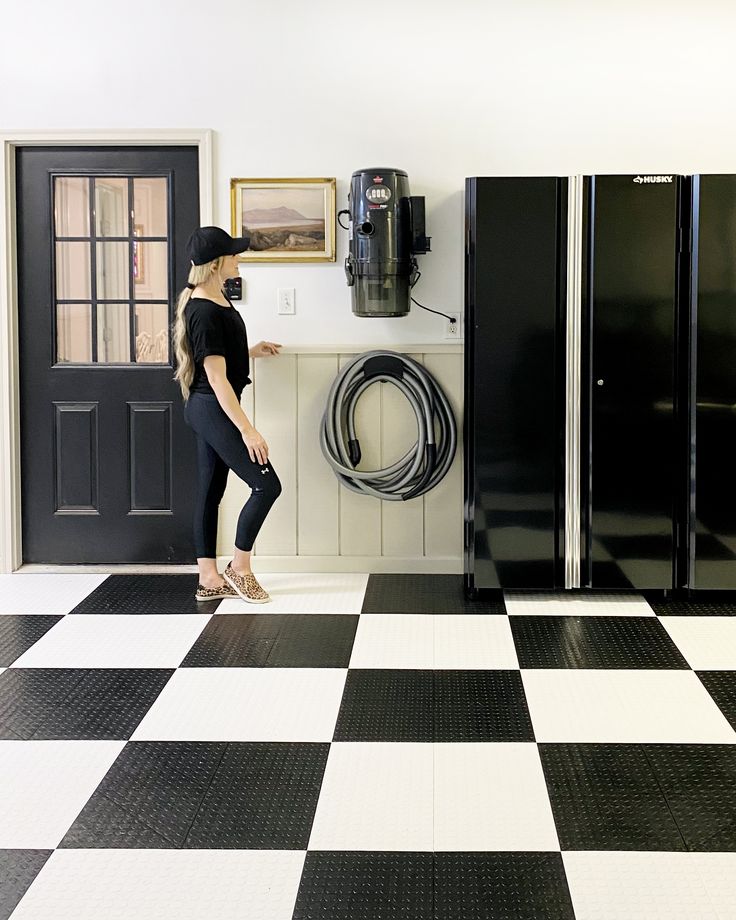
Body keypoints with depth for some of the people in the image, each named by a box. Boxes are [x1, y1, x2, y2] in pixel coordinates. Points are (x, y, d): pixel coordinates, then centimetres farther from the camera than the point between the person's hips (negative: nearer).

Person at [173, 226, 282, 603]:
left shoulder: (215, 299, 8)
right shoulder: (204, 313, -22)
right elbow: (217, 379, -24)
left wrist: (251, 351, 28)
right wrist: (247, 430, -24)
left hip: (208, 410, 10)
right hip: (212, 409, -10)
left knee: (210, 491, 12)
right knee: (266, 485, -7)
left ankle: (209, 579, 19)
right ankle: (239, 568, 7)